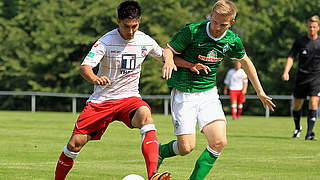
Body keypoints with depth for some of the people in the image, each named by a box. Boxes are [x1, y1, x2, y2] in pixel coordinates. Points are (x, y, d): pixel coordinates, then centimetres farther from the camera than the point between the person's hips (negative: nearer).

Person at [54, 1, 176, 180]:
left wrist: (169, 60, -6)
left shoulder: (145, 41, -2)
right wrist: (94, 78, -45)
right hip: (101, 100, -1)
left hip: (129, 98, 1)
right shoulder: (106, 41, -12)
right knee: (75, 143, -6)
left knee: (145, 115, -34)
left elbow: (163, 53, 19)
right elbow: (84, 67, -21)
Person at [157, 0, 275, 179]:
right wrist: (190, 65, -22)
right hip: (184, 93, -4)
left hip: (209, 93, 4)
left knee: (219, 142, -13)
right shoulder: (192, 31, -16)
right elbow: (167, 53, -7)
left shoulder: (232, 40, -2)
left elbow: (245, 62, 17)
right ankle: (160, 151, 24)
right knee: (186, 147, -8)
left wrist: (260, 92, 21)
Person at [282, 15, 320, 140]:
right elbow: (291, 57, -5)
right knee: (297, 105, 8)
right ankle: (297, 129, 34)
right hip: (301, 77, 1)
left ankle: (309, 133, -13)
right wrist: (286, 72, -20)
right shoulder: (299, 42, 0)